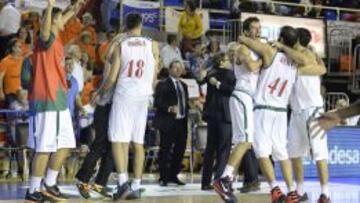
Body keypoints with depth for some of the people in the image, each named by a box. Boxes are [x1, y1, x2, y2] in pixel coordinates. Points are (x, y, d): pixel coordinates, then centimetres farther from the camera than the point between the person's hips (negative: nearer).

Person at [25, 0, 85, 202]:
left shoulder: (55, 39, 14)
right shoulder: (47, 39, -12)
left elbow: (58, 24, 39)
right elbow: (45, 32, -38)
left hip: (58, 100, 10)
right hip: (48, 101, -10)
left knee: (65, 145, 12)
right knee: (45, 148, -8)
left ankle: (50, 185, 18)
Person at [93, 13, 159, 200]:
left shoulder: (120, 46, -2)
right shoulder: (152, 45, 4)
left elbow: (112, 78, -3)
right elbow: (154, 76, 7)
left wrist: (100, 93, 14)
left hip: (123, 95, -3)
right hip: (142, 97, 3)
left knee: (118, 141, -3)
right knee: (138, 142, 9)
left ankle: (123, 181, -19)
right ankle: (136, 187, 9)